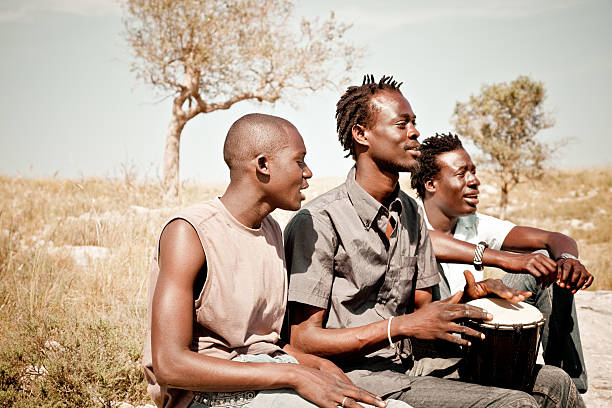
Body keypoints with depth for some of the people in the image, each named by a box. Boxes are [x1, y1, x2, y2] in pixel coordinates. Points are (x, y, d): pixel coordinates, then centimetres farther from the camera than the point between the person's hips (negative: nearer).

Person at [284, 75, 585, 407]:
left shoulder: (411, 213, 11)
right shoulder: (318, 222, -15)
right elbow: (302, 339, -16)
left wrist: (467, 297, -5)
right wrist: (401, 325, -21)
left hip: (416, 363, 8)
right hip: (359, 376, -8)